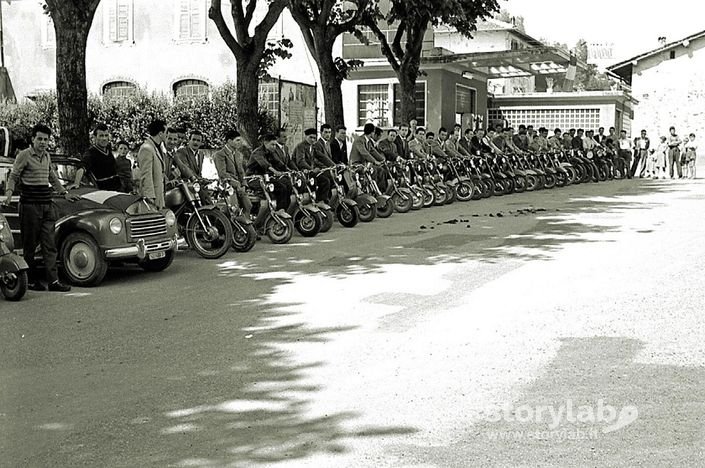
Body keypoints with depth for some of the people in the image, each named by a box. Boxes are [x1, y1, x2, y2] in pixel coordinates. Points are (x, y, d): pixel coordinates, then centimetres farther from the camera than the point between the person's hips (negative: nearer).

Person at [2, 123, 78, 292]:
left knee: (50, 245, 0)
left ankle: (53, 281, -2)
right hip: (30, 205, -6)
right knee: (30, 245, 2)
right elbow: (13, 177, -4)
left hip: (48, 205, 6)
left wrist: (65, 193, 28)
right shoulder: (24, 155, -4)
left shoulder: (47, 156, 15)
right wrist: (9, 194, -19)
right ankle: (32, 280, 10)